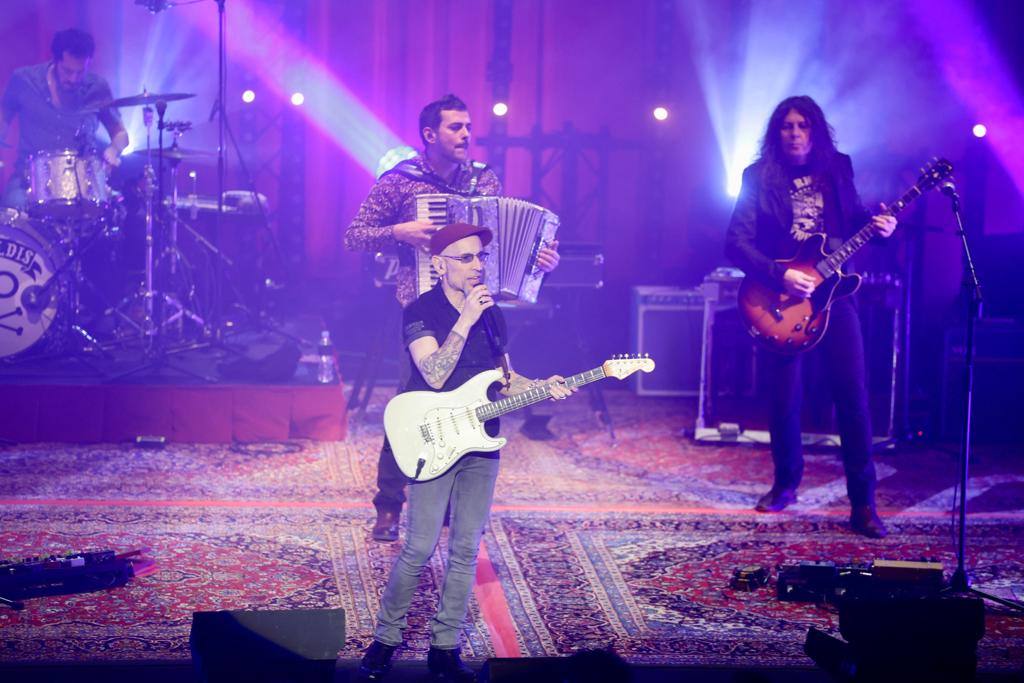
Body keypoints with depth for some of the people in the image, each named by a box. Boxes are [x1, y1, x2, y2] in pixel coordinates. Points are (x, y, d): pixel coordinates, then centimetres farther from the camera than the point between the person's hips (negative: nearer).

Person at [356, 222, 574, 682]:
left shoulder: (492, 313, 11)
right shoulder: (421, 311, -8)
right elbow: (435, 375, -21)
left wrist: (540, 387, 0)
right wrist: (465, 321, -25)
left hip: (481, 445, 6)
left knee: (466, 550, 6)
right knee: (420, 548, -8)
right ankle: (385, 638, 10)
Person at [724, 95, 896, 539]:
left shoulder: (838, 169, 9)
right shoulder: (759, 177, 0)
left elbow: (853, 220, 18)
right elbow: (736, 243, -7)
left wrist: (876, 226, -5)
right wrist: (779, 275, -18)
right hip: (782, 299, -1)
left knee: (852, 394, -8)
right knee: (784, 399, 3)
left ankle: (863, 503, -3)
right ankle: (785, 483, 27)